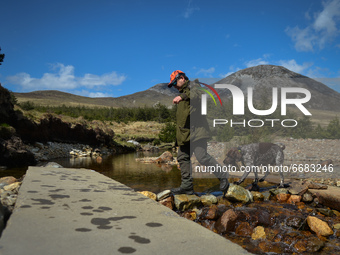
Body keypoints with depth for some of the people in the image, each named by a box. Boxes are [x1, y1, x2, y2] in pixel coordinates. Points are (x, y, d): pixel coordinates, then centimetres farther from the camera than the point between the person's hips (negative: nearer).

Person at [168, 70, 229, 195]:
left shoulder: (193, 85, 1)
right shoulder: (183, 92, 29)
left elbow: (198, 93, -26)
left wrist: (183, 96, -41)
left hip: (196, 130, -9)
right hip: (185, 132, 10)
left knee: (202, 156, -17)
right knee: (182, 157, 5)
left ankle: (222, 176, -2)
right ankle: (187, 185, 10)